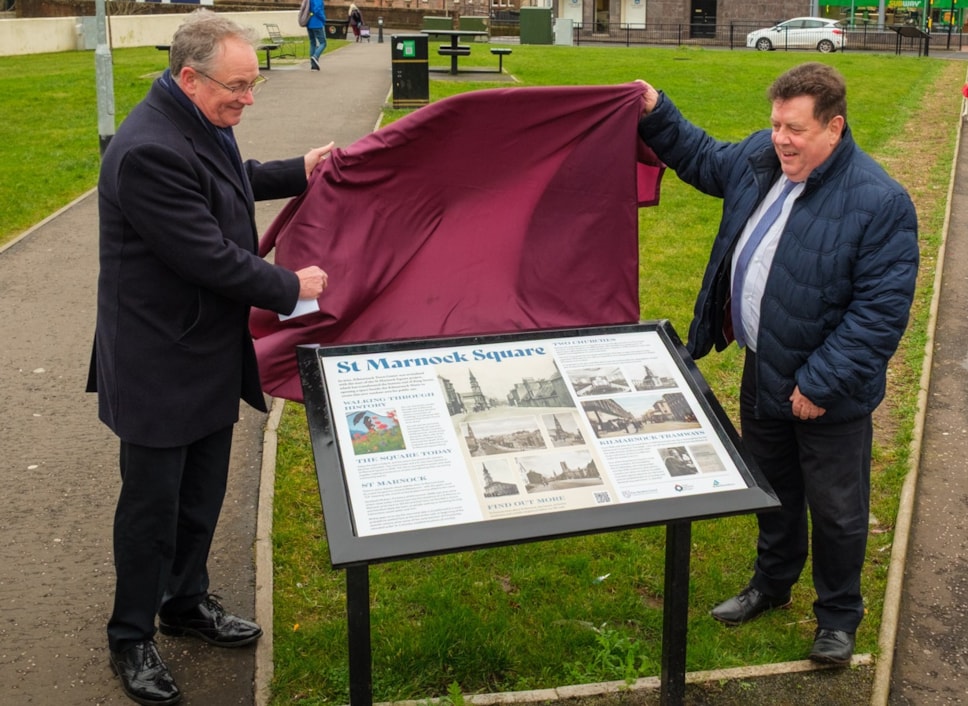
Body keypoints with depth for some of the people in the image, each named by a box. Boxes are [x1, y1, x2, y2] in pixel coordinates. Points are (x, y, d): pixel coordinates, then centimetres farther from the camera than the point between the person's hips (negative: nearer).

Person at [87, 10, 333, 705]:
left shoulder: (202, 126, 4)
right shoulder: (149, 151, -28)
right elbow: (209, 257, -28)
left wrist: (299, 171, 21)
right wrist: (291, 287, -16)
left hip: (210, 354, 9)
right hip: (161, 366, -9)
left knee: (203, 492, 21)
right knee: (152, 504, 7)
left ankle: (186, 601, 41)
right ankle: (131, 638, 25)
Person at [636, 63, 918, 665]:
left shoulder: (880, 203, -24)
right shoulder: (758, 158, -3)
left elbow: (881, 311, -24)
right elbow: (702, 159, 20)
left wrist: (820, 385, -23)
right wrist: (657, 115, 7)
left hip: (829, 393, -6)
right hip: (763, 371, 7)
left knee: (836, 511, 10)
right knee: (773, 491, 25)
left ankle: (839, 616, 33)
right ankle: (771, 585, 47)